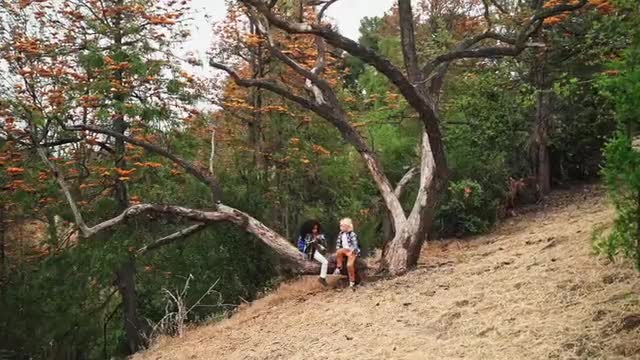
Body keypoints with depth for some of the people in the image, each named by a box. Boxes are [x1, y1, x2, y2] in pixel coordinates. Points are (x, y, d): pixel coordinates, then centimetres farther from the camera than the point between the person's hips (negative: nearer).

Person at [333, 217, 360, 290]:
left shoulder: (352, 234, -16)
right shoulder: (341, 234, 3)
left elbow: (355, 245, -19)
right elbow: (338, 243, 8)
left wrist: (350, 252, -25)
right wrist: (337, 250, -6)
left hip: (352, 251, -5)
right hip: (344, 250, 5)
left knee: (349, 265, -24)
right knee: (339, 252, -28)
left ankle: (352, 282, -9)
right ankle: (339, 268, -11)